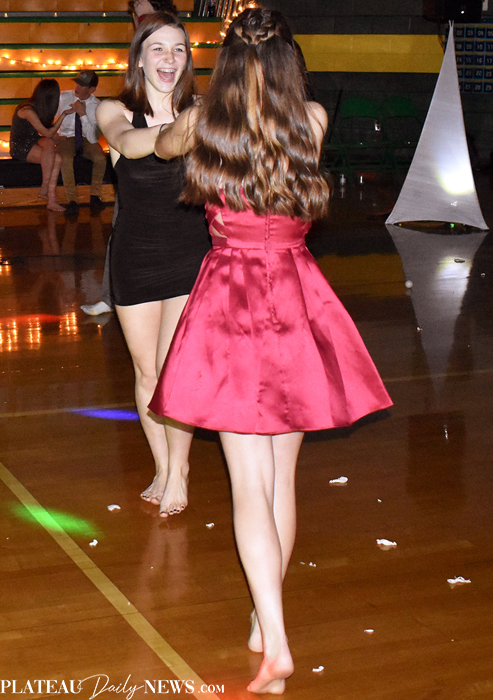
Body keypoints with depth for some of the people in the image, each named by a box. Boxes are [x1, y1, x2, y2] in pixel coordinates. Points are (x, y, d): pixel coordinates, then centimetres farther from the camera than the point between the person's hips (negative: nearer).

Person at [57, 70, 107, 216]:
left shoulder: (97, 106, -12)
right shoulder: (63, 97, -6)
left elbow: (93, 139, -20)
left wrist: (83, 114, -26)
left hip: (86, 140, 0)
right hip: (67, 138, 0)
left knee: (100, 158, -31)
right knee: (65, 159, -33)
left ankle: (95, 196, -15)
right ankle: (72, 201, -26)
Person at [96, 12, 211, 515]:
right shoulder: (115, 112, -5)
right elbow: (128, 142, -28)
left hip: (190, 254, -1)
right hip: (135, 258, 1)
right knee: (147, 372, 10)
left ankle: (178, 470, 16)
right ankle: (162, 468, 28)